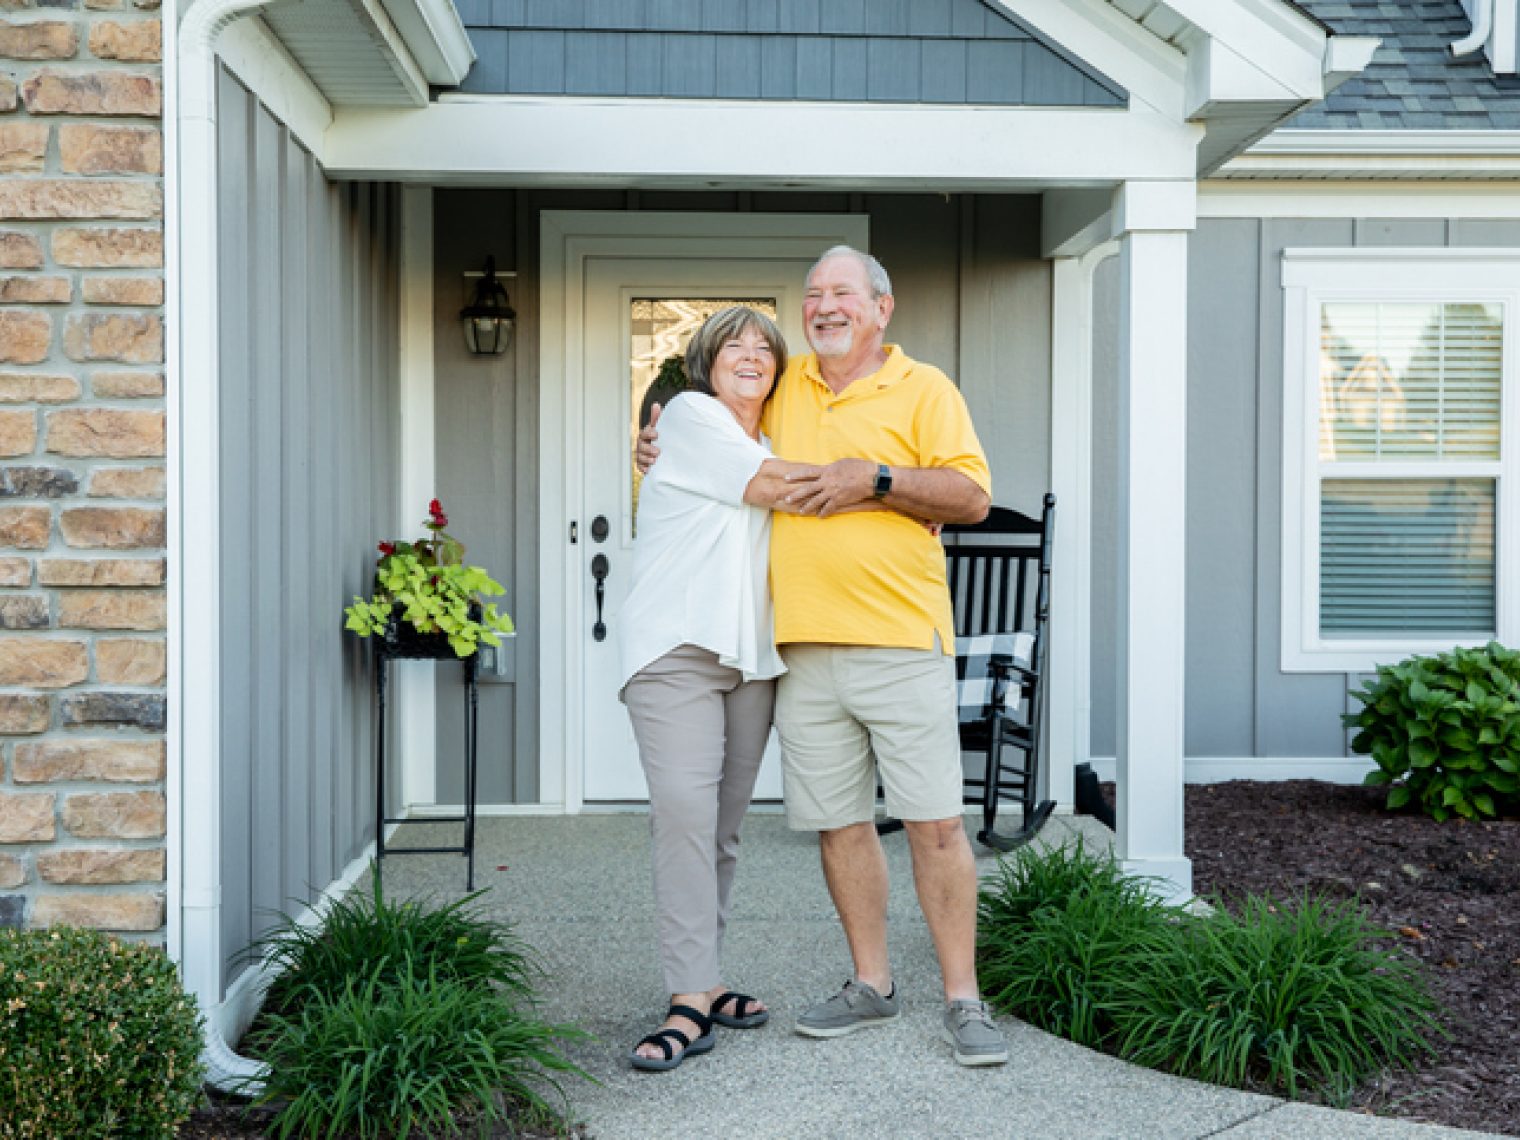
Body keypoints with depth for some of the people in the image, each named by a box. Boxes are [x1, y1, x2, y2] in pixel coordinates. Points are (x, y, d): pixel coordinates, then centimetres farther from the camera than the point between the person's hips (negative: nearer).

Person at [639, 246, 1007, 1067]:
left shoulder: (923, 389, 4)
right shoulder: (783, 390, 17)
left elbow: (972, 496, -4)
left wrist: (874, 479, -14)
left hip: (901, 639, -4)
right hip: (804, 645, 4)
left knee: (935, 821, -4)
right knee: (838, 820, 9)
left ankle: (963, 1000, 4)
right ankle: (871, 984, 22)